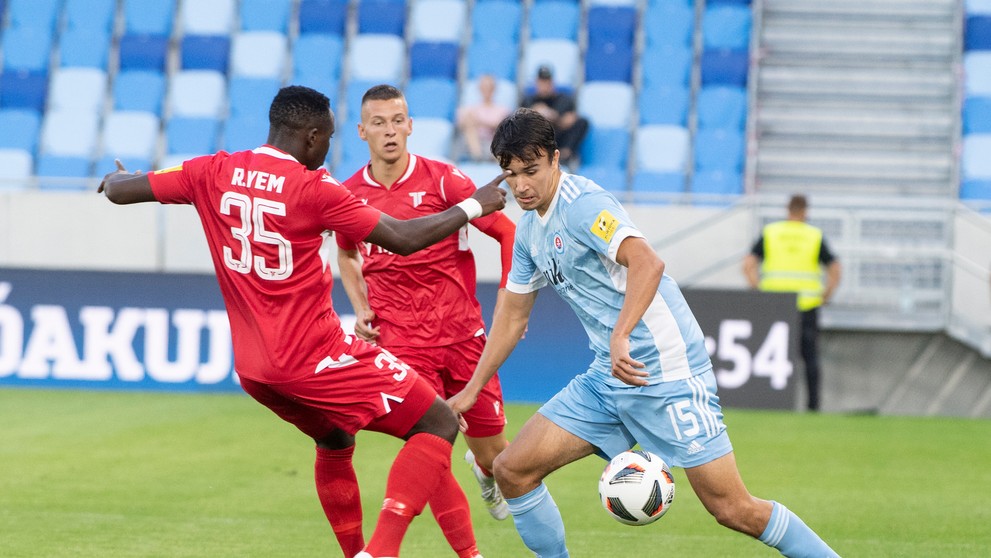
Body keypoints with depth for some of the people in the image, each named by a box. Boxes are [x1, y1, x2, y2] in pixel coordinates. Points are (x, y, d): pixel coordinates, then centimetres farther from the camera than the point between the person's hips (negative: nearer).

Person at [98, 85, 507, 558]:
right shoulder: (314, 189, -14)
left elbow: (119, 191, 8)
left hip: (253, 368, 7)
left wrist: (115, 177, 32)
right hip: (316, 357, -7)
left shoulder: (212, 173, 2)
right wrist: (475, 206, 0)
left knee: (335, 442, 32)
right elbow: (403, 239, -13)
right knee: (438, 426, -2)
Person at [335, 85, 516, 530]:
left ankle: (484, 469, 47)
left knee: (494, 454, 8)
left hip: (463, 335, 0)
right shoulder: (349, 195, 2)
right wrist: (361, 309, 10)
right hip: (401, 343, 0)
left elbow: (508, 233, 0)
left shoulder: (441, 179, -7)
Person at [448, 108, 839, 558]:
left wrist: (620, 337, -44)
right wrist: (471, 391, 25)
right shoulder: (529, 229, 12)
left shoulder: (582, 204, -15)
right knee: (512, 470, 1)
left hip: (667, 370, -9)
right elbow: (513, 314, 24)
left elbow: (647, 263, -32)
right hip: (606, 379, 9)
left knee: (734, 510, -12)